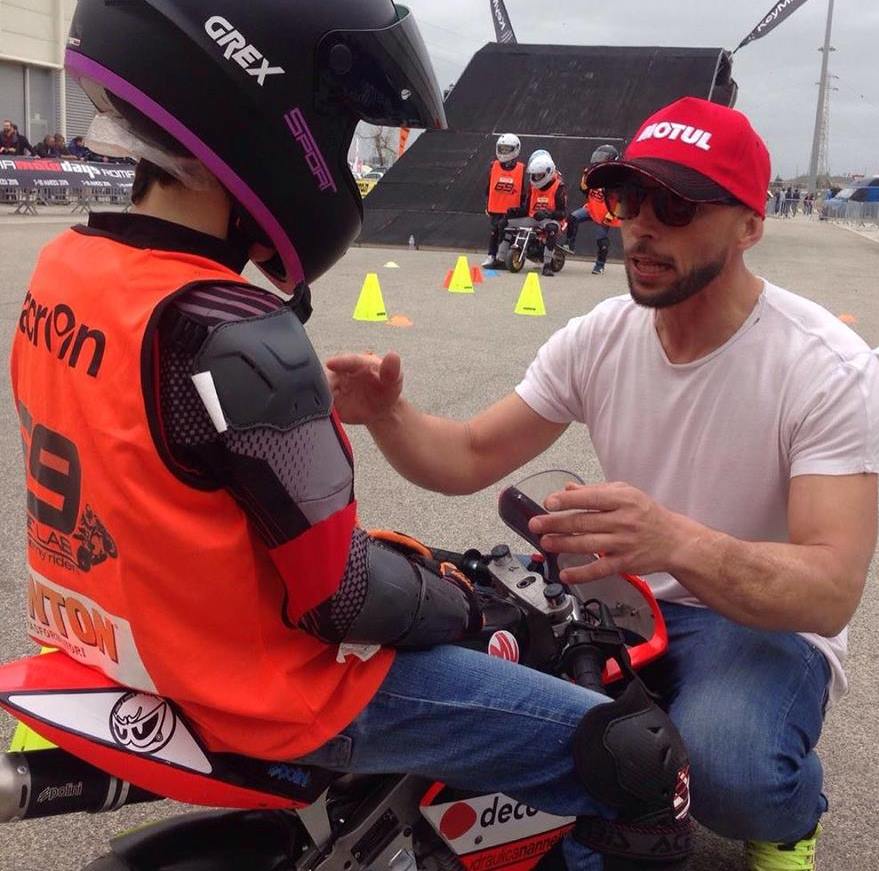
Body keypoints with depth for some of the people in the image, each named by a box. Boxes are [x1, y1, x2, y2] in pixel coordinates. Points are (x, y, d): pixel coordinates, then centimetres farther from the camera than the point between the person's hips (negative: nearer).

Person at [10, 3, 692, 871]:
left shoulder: (59, 270, -2)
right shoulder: (234, 339, -29)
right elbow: (338, 594, -23)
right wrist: (459, 600, -2)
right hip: (276, 691, -9)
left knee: (425, 580, 32)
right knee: (638, 754, -3)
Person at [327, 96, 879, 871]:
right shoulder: (599, 336, -6)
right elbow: (469, 459, -4)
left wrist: (677, 543, -49)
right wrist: (387, 414, -27)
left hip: (769, 624, -4)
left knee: (723, 765, -35)